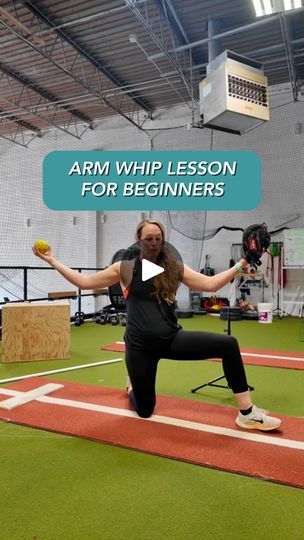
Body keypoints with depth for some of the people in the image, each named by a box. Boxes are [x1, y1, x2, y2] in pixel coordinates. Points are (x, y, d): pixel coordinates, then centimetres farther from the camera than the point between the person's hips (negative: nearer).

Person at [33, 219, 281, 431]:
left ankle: (247, 413, -6)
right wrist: (52, 260, 4)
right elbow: (84, 281, 3)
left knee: (228, 344, -19)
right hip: (140, 346, -1)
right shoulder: (125, 268, -1)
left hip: (172, 339, 2)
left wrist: (239, 266, -4)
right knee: (144, 410, 10)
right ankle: (133, 389, 49)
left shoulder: (175, 267, 3)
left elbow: (210, 284, 1)